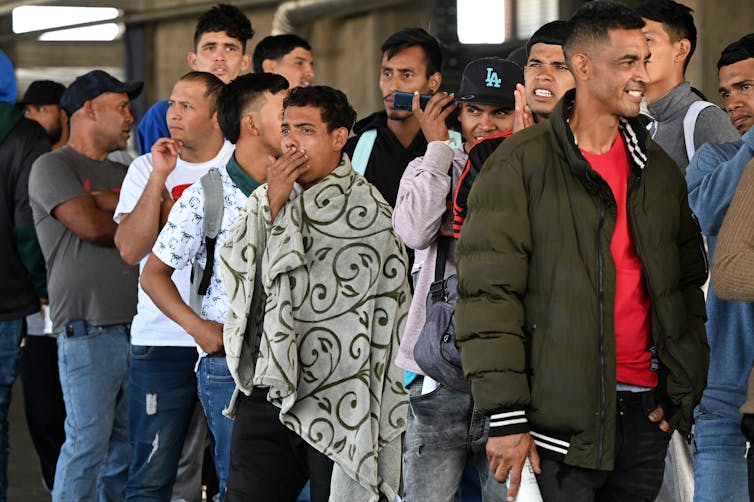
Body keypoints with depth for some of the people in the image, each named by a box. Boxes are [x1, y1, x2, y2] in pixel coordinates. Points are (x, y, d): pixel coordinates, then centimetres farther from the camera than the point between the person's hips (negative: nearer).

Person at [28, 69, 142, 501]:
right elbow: (89, 225, -14)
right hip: (88, 327, -7)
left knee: (126, 444, 6)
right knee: (88, 440, -11)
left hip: (134, 326, 7)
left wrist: (107, 203, -8)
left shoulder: (123, 174, 23)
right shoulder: (54, 167, 0)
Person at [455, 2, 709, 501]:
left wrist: (684, 391, 6)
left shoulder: (658, 169, 13)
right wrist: (505, 417, -14)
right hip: (565, 417, -5)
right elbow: (487, 295, -10)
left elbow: (688, 285, 17)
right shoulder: (522, 165, -6)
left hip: (645, 408, 5)